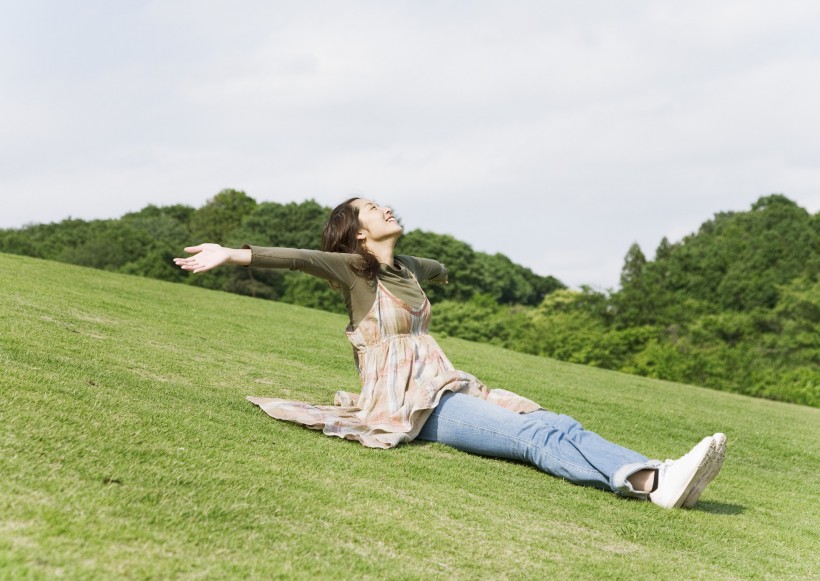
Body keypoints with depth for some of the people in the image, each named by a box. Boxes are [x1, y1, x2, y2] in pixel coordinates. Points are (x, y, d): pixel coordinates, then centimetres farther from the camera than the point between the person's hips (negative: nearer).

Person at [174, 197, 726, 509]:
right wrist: (233, 254, -33)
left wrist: (444, 272, 67)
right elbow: (300, 258, -20)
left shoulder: (405, 268, 20)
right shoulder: (353, 269, -1)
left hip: (451, 389, 8)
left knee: (558, 425, -16)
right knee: (535, 435, -26)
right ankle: (659, 482, -40)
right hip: (410, 403, -7)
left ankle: (657, 479, -35)